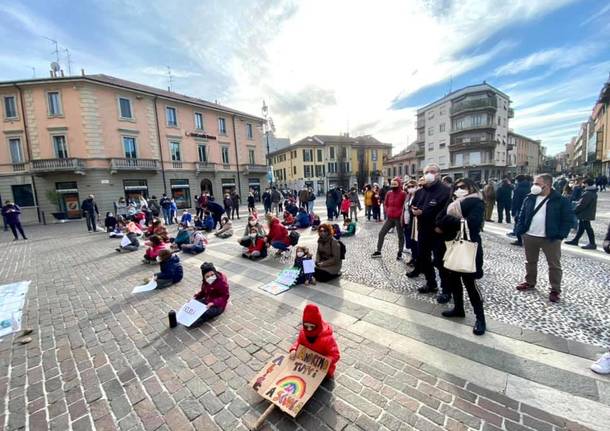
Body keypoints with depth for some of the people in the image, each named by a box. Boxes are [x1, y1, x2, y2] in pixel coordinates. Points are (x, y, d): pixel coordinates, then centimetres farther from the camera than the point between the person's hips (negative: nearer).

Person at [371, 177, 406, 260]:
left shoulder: (403, 194, -9)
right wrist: (387, 212, 5)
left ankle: (400, 253, 20)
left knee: (400, 236, 7)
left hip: (398, 218, -5)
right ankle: (378, 251, 13)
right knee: (381, 233, 4)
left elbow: (405, 206, -7)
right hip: (389, 218, 5)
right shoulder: (388, 193, 5)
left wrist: (401, 215, -11)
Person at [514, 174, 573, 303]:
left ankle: (555, 290, 19)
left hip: (551, 238, -3)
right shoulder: (529, 198, 3)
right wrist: (520, 231, 1)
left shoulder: (561, 200, -6)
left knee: (554, 265, 6)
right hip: (529, 237, 4)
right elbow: (522, 216, 8)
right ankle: (530, 282, 33)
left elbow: (567, 219, -4)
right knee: (530, 262, 16)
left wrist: (561, 234, -13)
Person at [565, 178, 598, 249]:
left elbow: (582, 205, -23)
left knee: (588, 228, -2)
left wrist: (574, 210, -12)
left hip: (585, 214, -10)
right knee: (581, 227, 16)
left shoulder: (588, 193, -22)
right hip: (588, 213, 10)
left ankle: (592, 244, 5)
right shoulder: (593, 192, 10)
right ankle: (575, 241, 26)